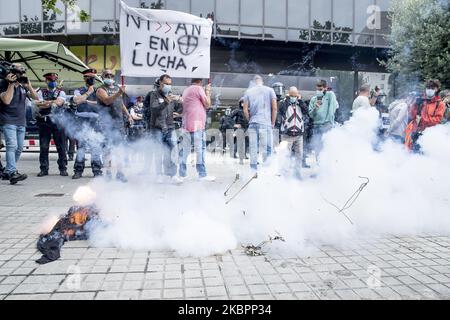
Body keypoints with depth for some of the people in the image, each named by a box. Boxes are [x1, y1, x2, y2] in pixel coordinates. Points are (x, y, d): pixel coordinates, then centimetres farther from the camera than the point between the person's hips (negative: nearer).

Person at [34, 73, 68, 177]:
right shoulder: (41, 92, 12)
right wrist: (53, 103, -9)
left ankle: (63, 168, 9)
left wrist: (45, 102, -6)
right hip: (44, 122, 1)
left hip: (58, 121, -1)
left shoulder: (61, 92, 9)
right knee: (43, 147, 4)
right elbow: (39, 105, -4)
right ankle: (44, 169, 12)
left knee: (61, 147, 1)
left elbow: (59, 102, -11)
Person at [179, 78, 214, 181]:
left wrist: (206, 92, 26)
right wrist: (207, 92, 11)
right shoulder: (199, 88, -3)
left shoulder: (186, 90, 21)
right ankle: (202, 174, -8)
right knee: (200, 149, -7)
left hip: (186, 124, 8)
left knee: (185, 149, 9)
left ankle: (182, 173, 10)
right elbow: (207, 104, -2)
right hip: (197, 123, -8)